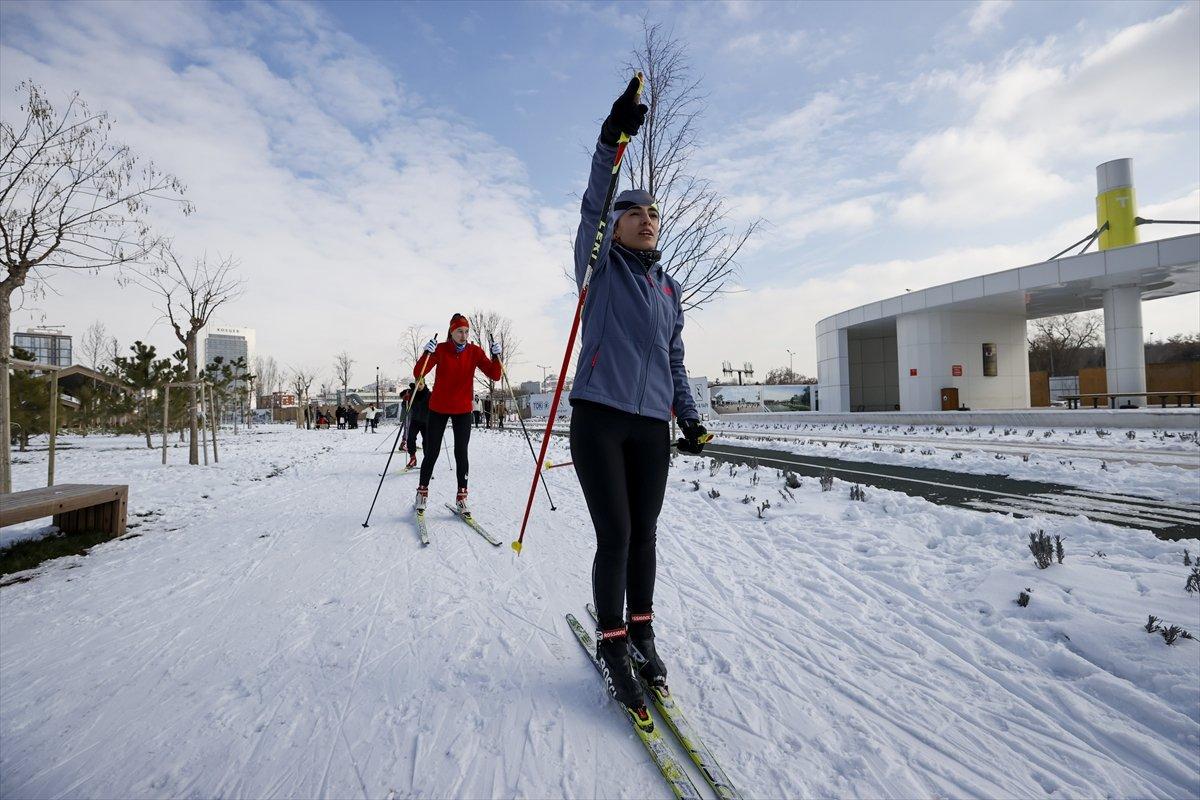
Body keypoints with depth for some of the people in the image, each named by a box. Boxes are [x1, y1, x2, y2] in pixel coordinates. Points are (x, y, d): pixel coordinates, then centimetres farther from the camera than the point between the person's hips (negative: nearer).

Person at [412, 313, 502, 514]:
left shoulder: (475, 351, -4)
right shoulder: (440, 349, -9)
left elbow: (494, 375, -10)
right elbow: (418, 373, -18)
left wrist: (496, 356, -25)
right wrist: (427, 353, -33)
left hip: (463, 410, 1)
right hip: (438, 409, -1)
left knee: (461, 453, -1)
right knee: (431, 454, 4)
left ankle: (461, 497, 10)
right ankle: (422, 492, 23)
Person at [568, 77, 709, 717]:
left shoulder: (670, 289, 17)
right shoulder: (599, 267, 6)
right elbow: (592, 208, -12)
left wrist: (690, 418, 10)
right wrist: (612, 139, -23)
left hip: (651, 425, 4)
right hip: (598, 418, -4)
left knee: (643, 534, 9)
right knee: (614, 535, -5)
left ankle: (641, 630, 28)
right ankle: (611, 644, 14)